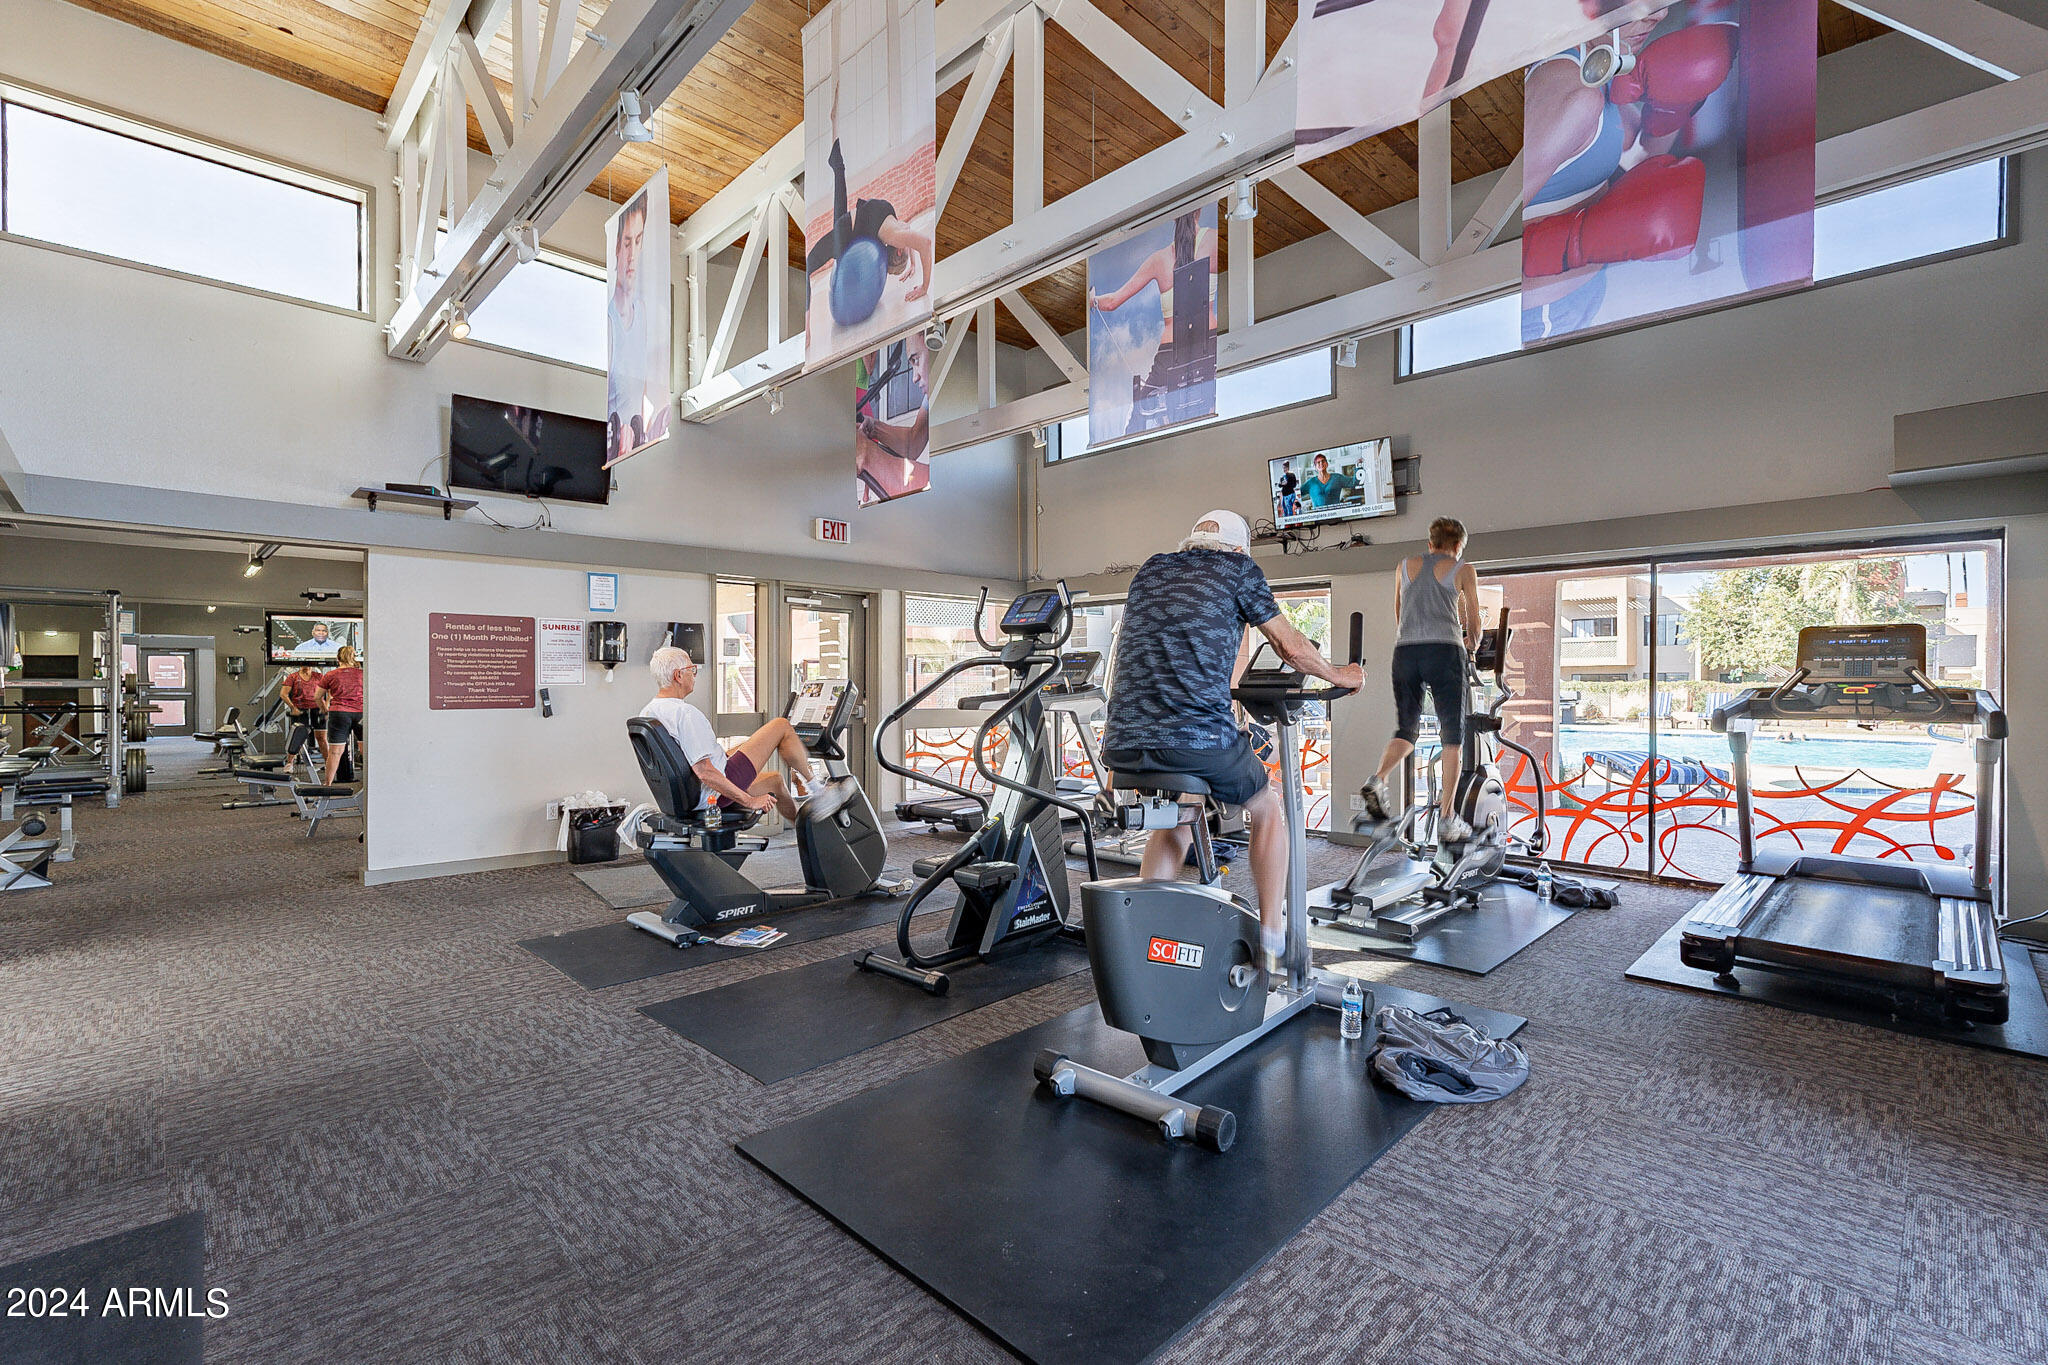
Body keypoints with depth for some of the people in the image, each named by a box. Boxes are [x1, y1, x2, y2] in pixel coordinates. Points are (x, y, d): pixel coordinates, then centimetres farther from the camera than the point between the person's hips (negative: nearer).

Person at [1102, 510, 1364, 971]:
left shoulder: (1151, 569, 22)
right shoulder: (1237, 567, 10)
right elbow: (1290, 645, 16)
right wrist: (1339, 675, 36)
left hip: (1122, 745, 5)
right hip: (1198, 739, -5)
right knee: (1266, 807, 25)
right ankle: (1272, 931, 29)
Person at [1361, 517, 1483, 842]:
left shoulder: (1406, 565, 21)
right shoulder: (1463, 570, 13)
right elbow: (1474, 620, 19)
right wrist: (1472, 643, 40)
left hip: (1405, 652, 3)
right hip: (1445, 652, -3)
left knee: (1406, 730, 11)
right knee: (1452, 735, 4)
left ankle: (1378, 780, -18)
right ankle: (1447, 819, -1)